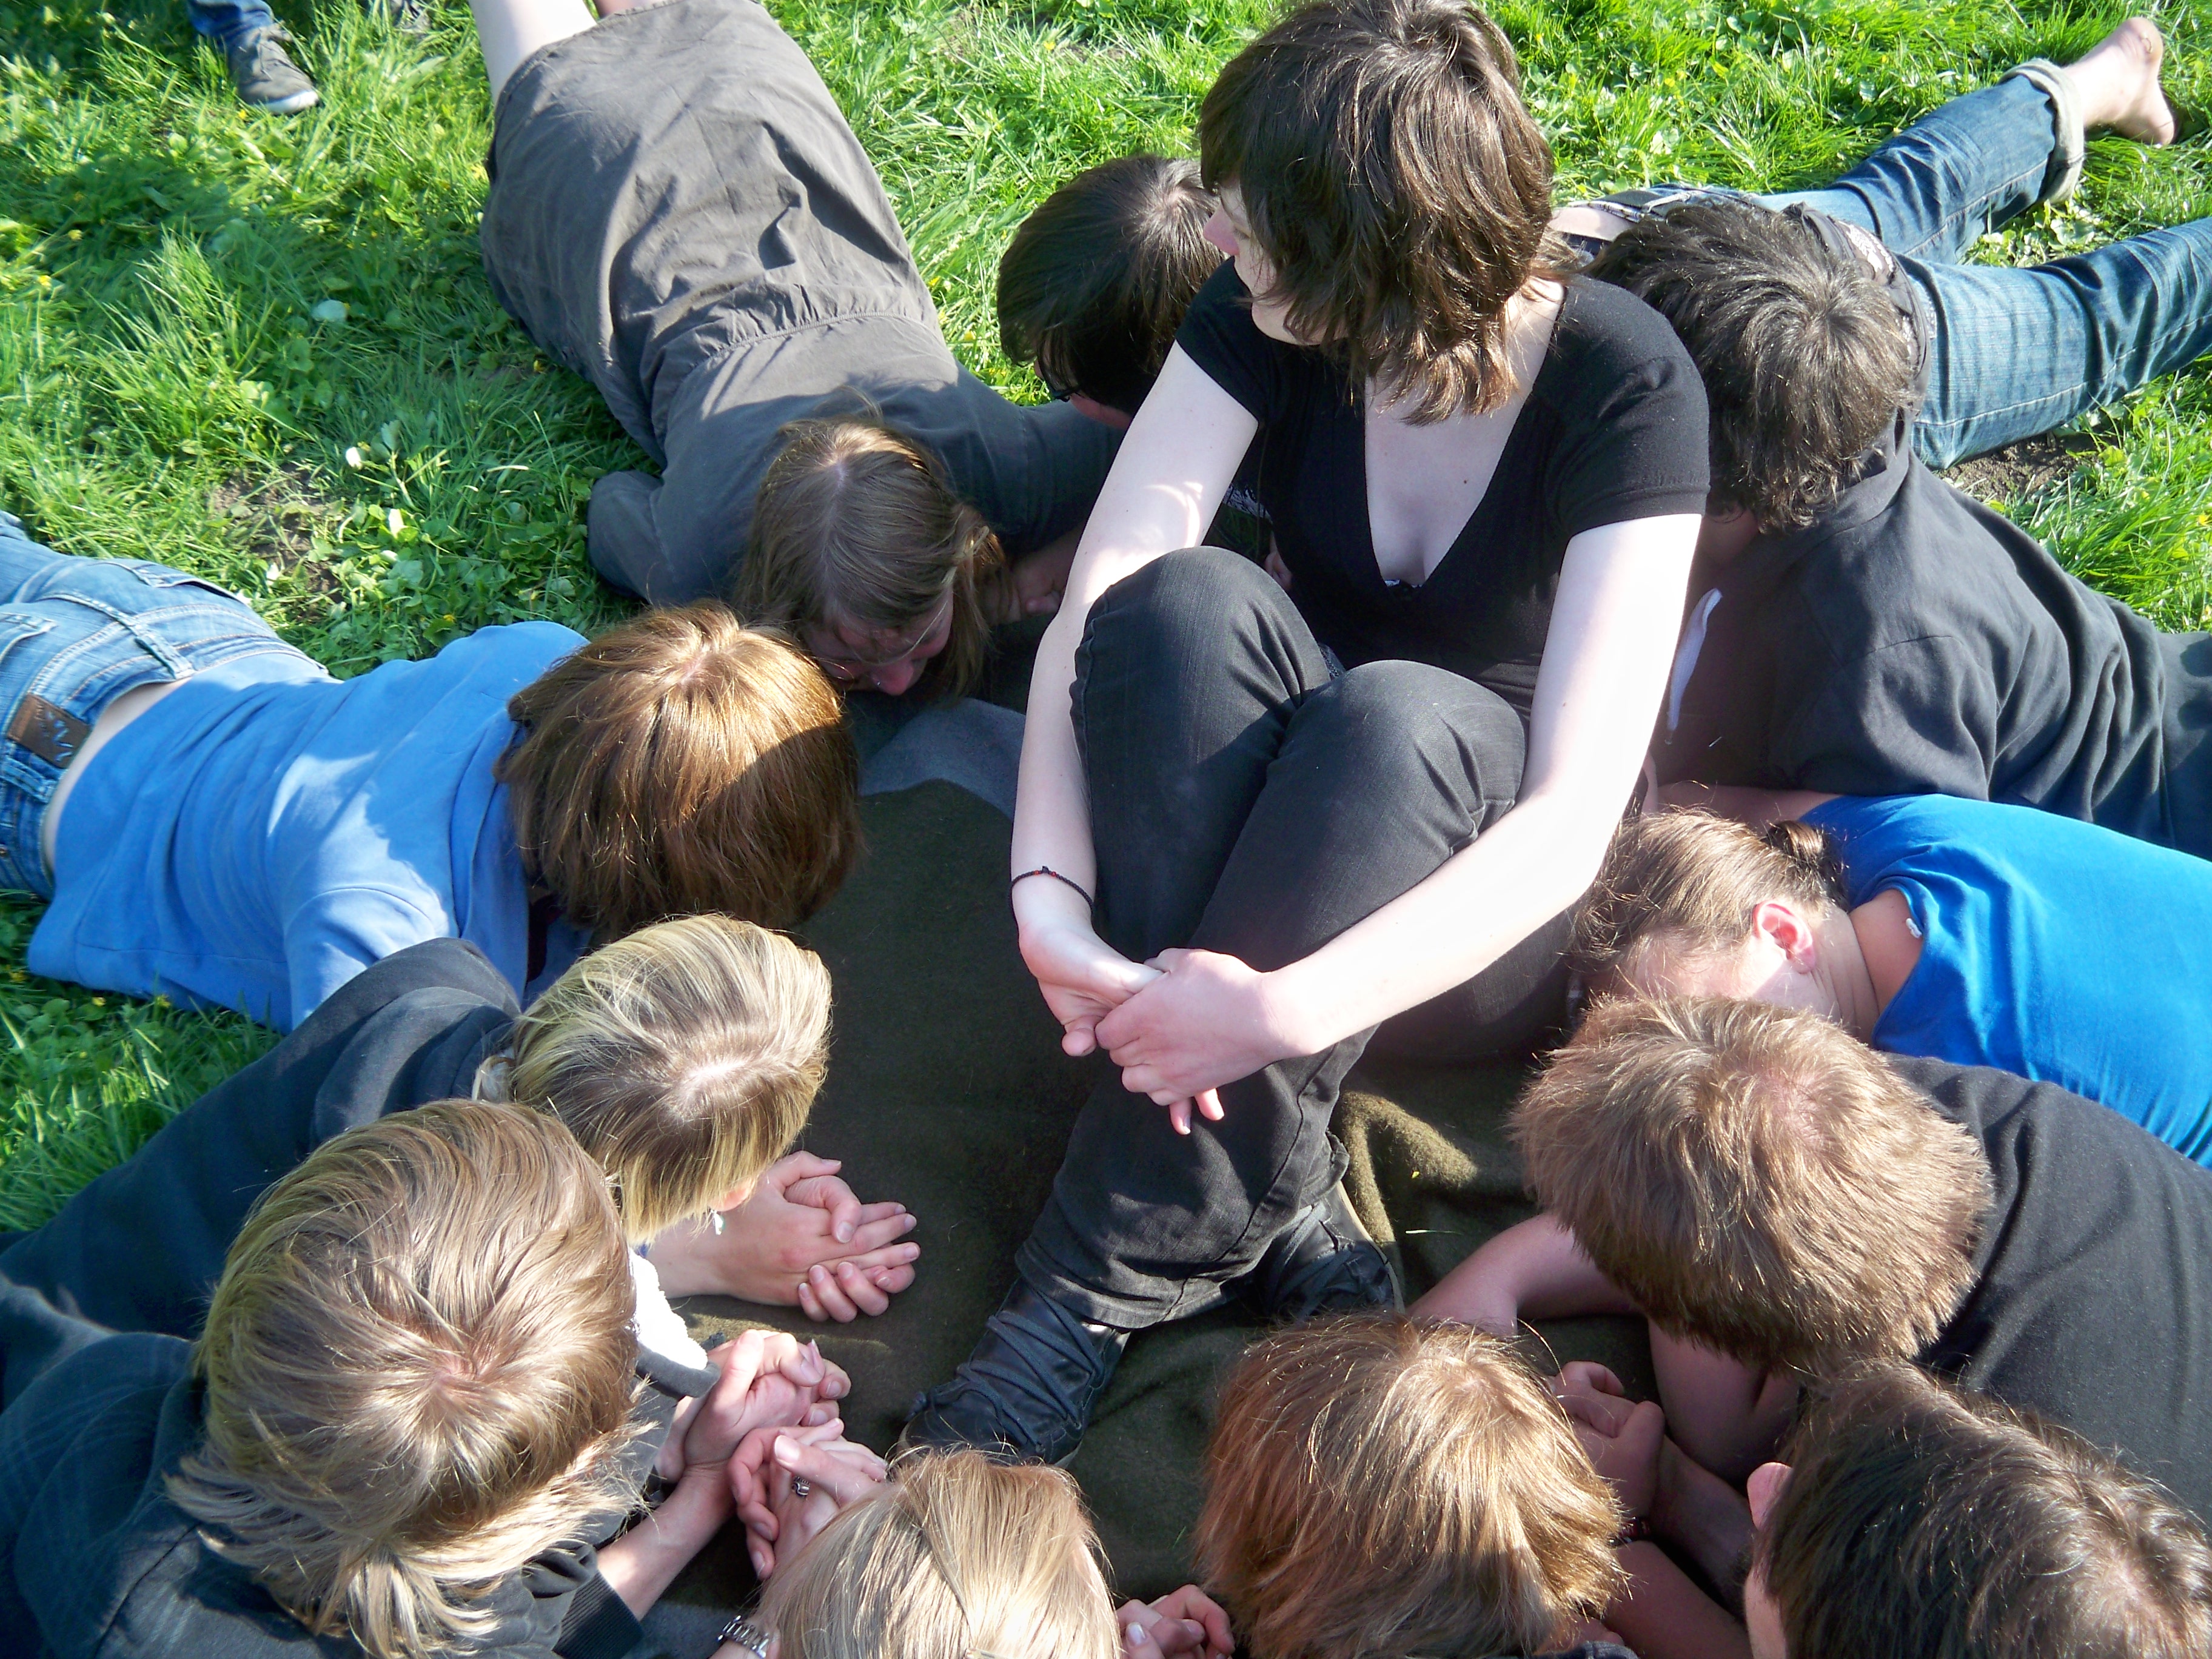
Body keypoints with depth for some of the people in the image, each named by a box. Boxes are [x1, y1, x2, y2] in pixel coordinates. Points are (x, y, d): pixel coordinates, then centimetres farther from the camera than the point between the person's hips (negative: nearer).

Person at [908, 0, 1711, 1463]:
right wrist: (1048, 900, -37)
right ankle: (1264, 1201, -29)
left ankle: (1106, 1285, -33)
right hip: (1274, 848, 3)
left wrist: (1287, 1009, -41)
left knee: (1400, 714, -38)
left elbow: (1576, 811, -29)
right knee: (1188, 605, -30)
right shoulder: (1263, 315, -9)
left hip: (1495, 916, -3)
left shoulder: (1623, 388, -20)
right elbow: (1089, 614, -20)